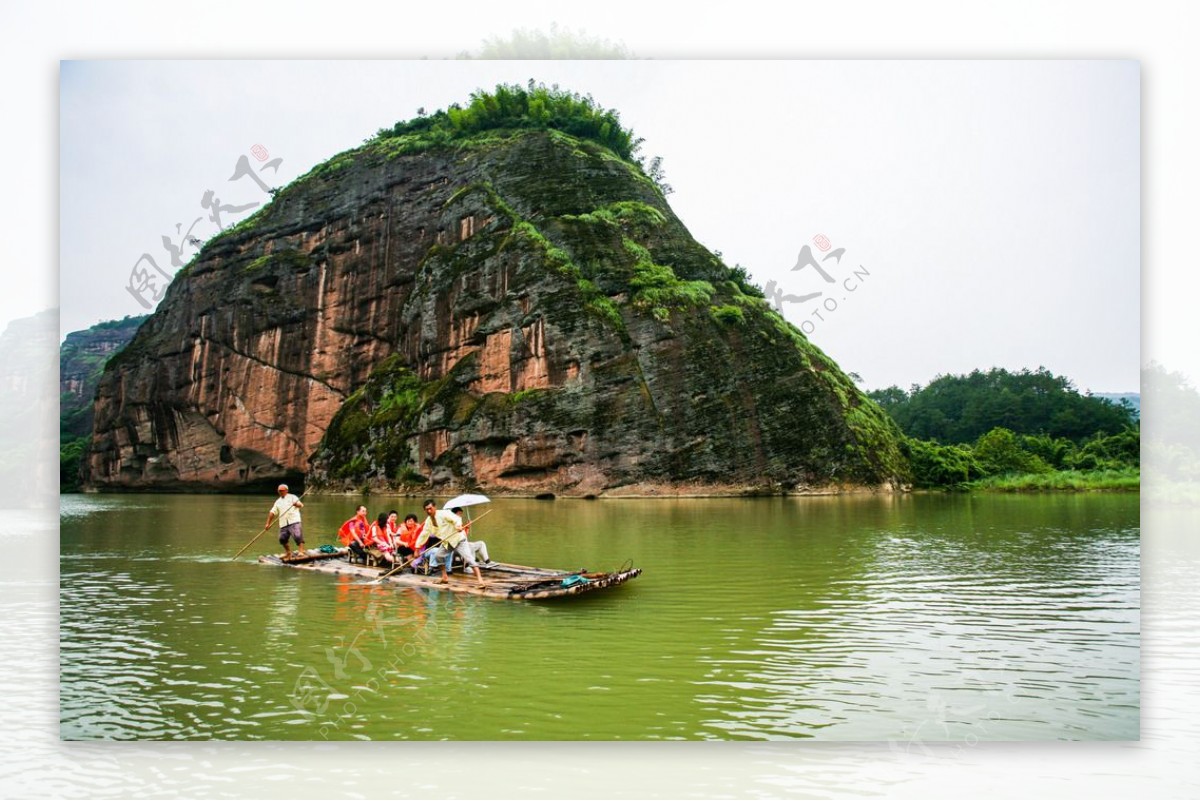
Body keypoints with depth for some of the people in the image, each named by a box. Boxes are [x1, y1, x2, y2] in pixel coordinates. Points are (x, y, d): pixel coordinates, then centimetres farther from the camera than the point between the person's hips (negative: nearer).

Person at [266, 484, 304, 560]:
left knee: (298, 536, -19)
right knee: (282, 539, 5)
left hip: (294, 522, -6)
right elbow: (272, 512, 18)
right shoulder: (278, 501, 23)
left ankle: (301, 551, -20)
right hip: (283, 524, 6)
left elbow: (300, 505, -5)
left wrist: (297, 504, -29)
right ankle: (288, 553, 22)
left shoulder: (292, 497, 8)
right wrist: (268, 523, 10)